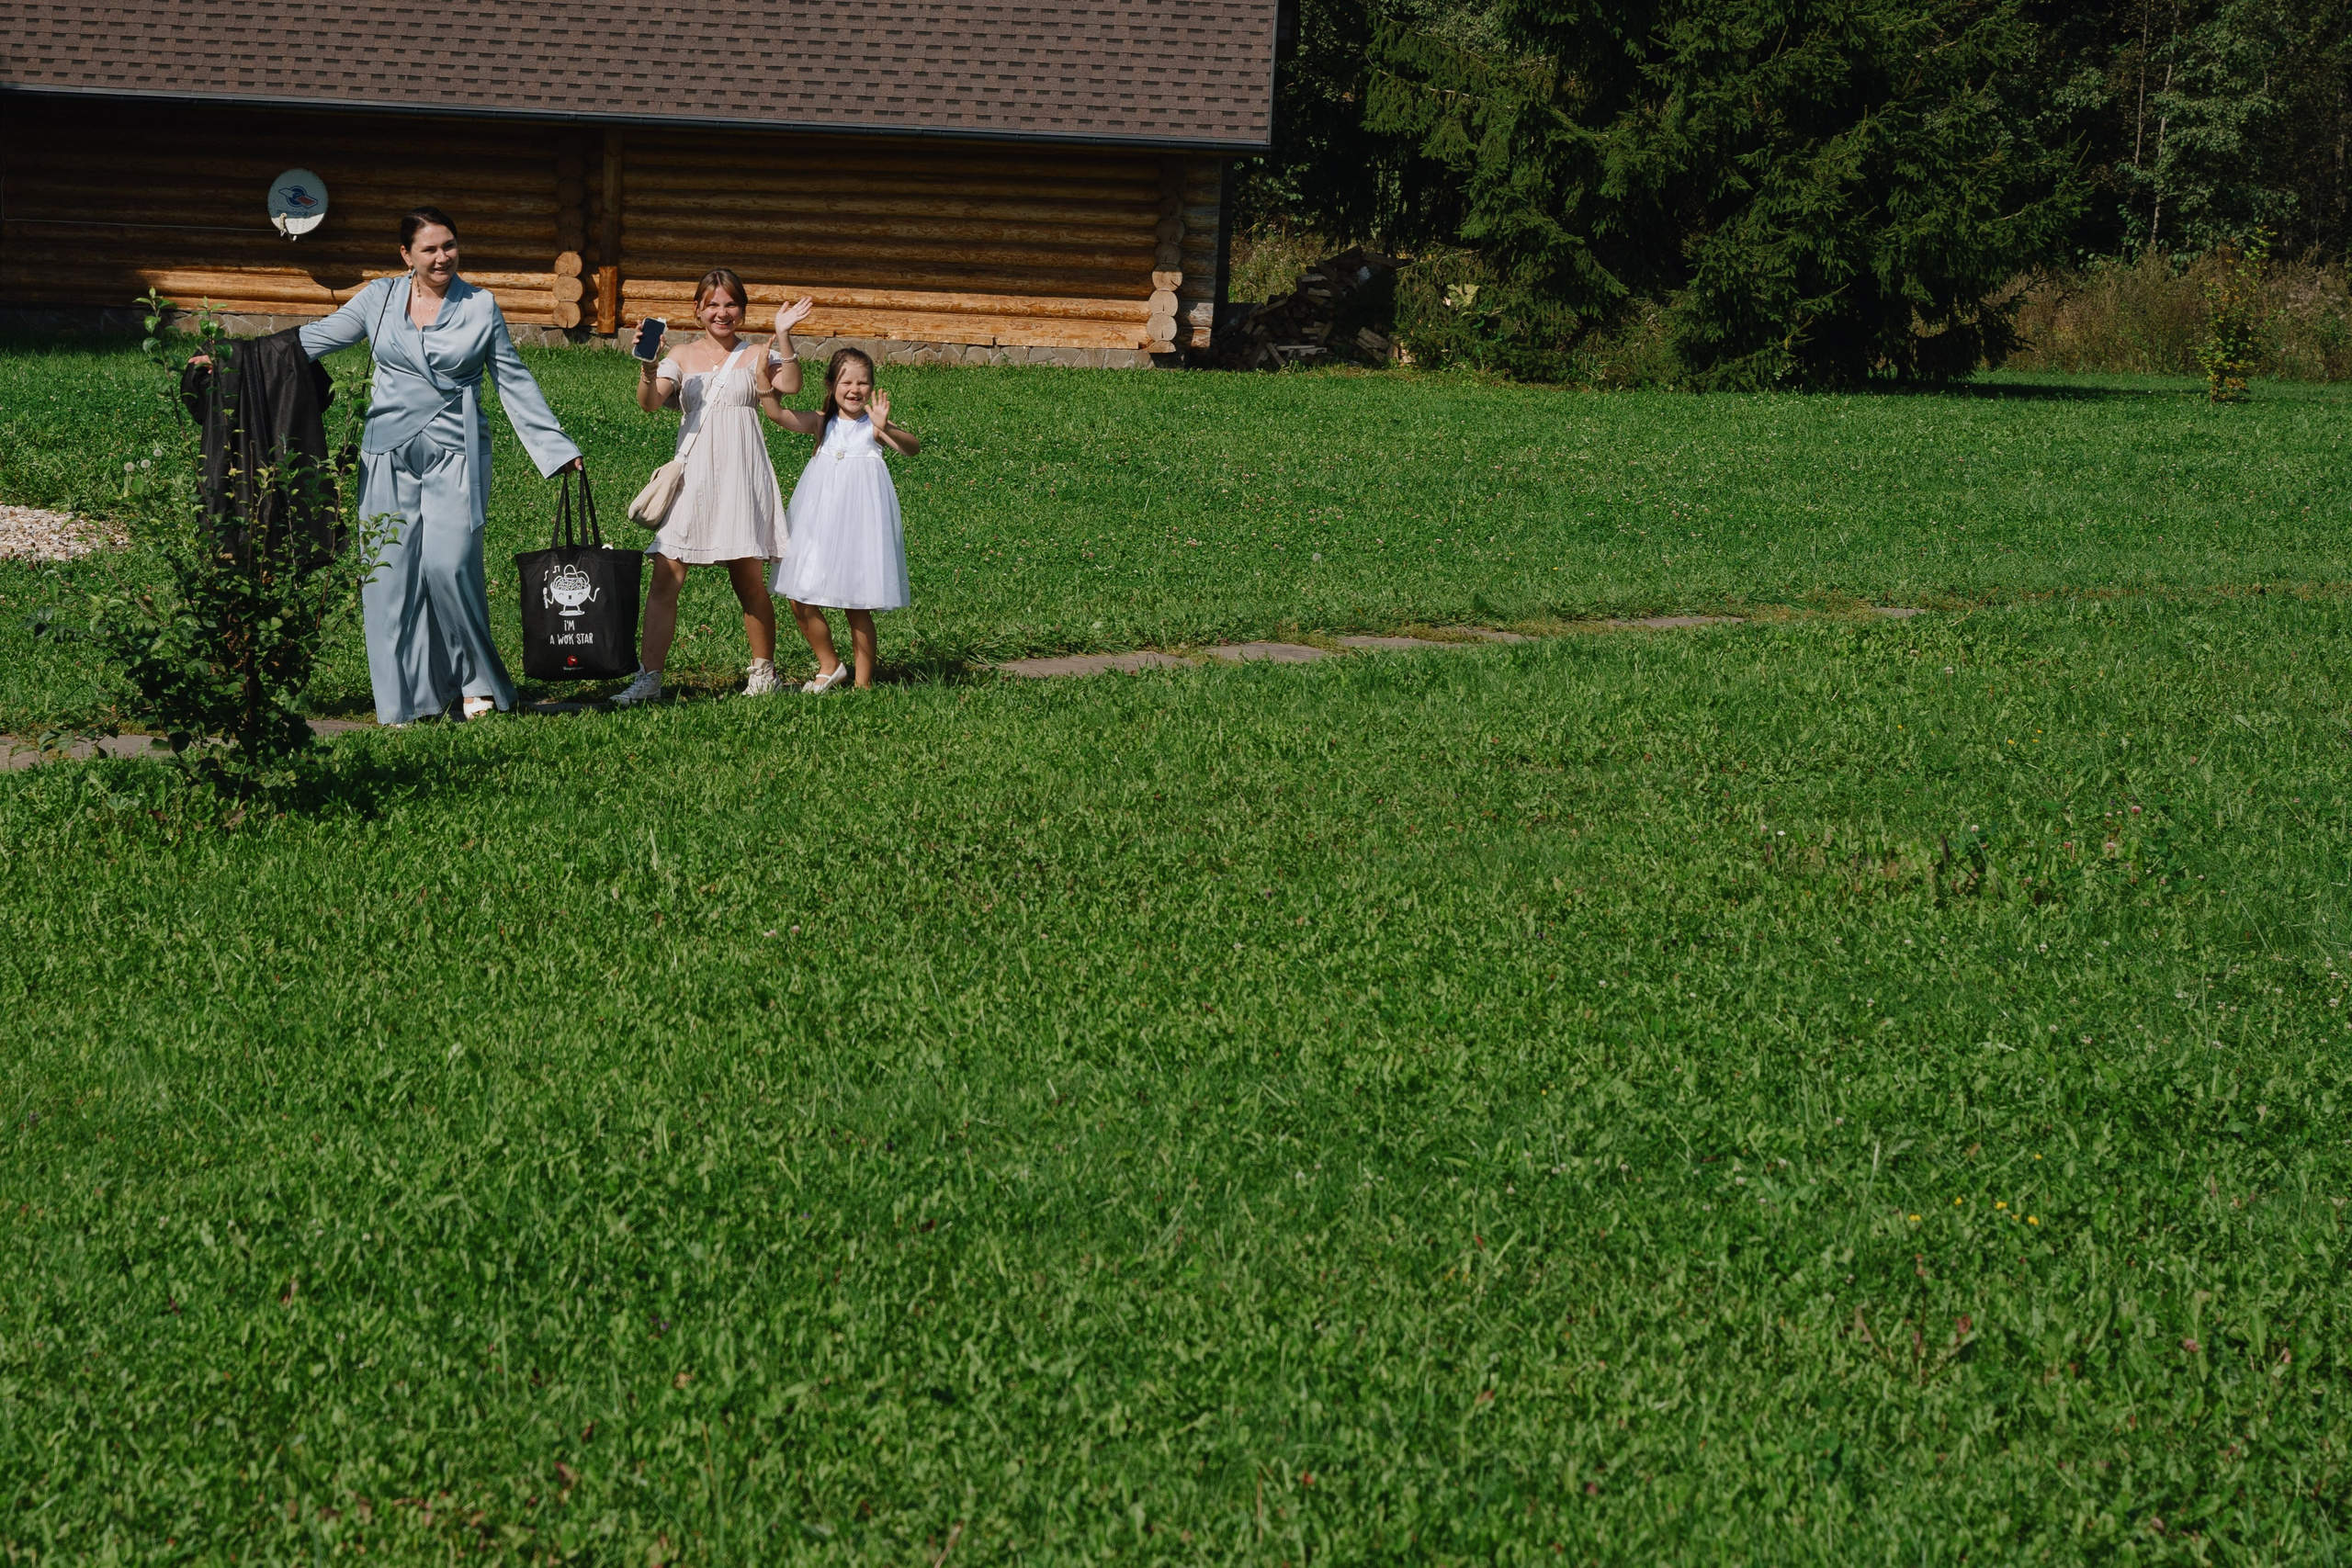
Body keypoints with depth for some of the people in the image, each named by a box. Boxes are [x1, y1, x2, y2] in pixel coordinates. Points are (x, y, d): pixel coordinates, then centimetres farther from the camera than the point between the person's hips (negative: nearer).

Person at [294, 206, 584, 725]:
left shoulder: (480, 307, 4)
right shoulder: (379, 299, 7)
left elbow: (514, 383, 8)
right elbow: (317, 337, 11)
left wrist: (555, 448, 6)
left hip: (456, 458, -2)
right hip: (390, 458, 2)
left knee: (449, 565, -16)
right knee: (390, 577, -1)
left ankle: (478, 682, 1)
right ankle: (402, 702, 6)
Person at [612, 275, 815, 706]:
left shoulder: (756, 356, 6)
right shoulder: (683, 358, 9)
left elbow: (790, 385, -13)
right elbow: (650, 403, -5)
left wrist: (783, 337, -20)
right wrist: (647, 369, -23)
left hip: (740, 477, -1)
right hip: (690, 475, 1)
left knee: (750, 581, 4)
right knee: (665, 579, -7)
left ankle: (764, 671, 22)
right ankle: (648, 678, -5)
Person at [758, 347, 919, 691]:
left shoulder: (873, 426, -4)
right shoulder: (821, 423, 6)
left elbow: (913, 447, -20)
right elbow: (776, 412, -4)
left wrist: (885, 430, -38)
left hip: (859, 518, -4)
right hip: (819, 518, 4)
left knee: (857, 605, 0)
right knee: (799, 599, 2)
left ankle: (863, 682, 13)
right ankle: (829, 666, 22)